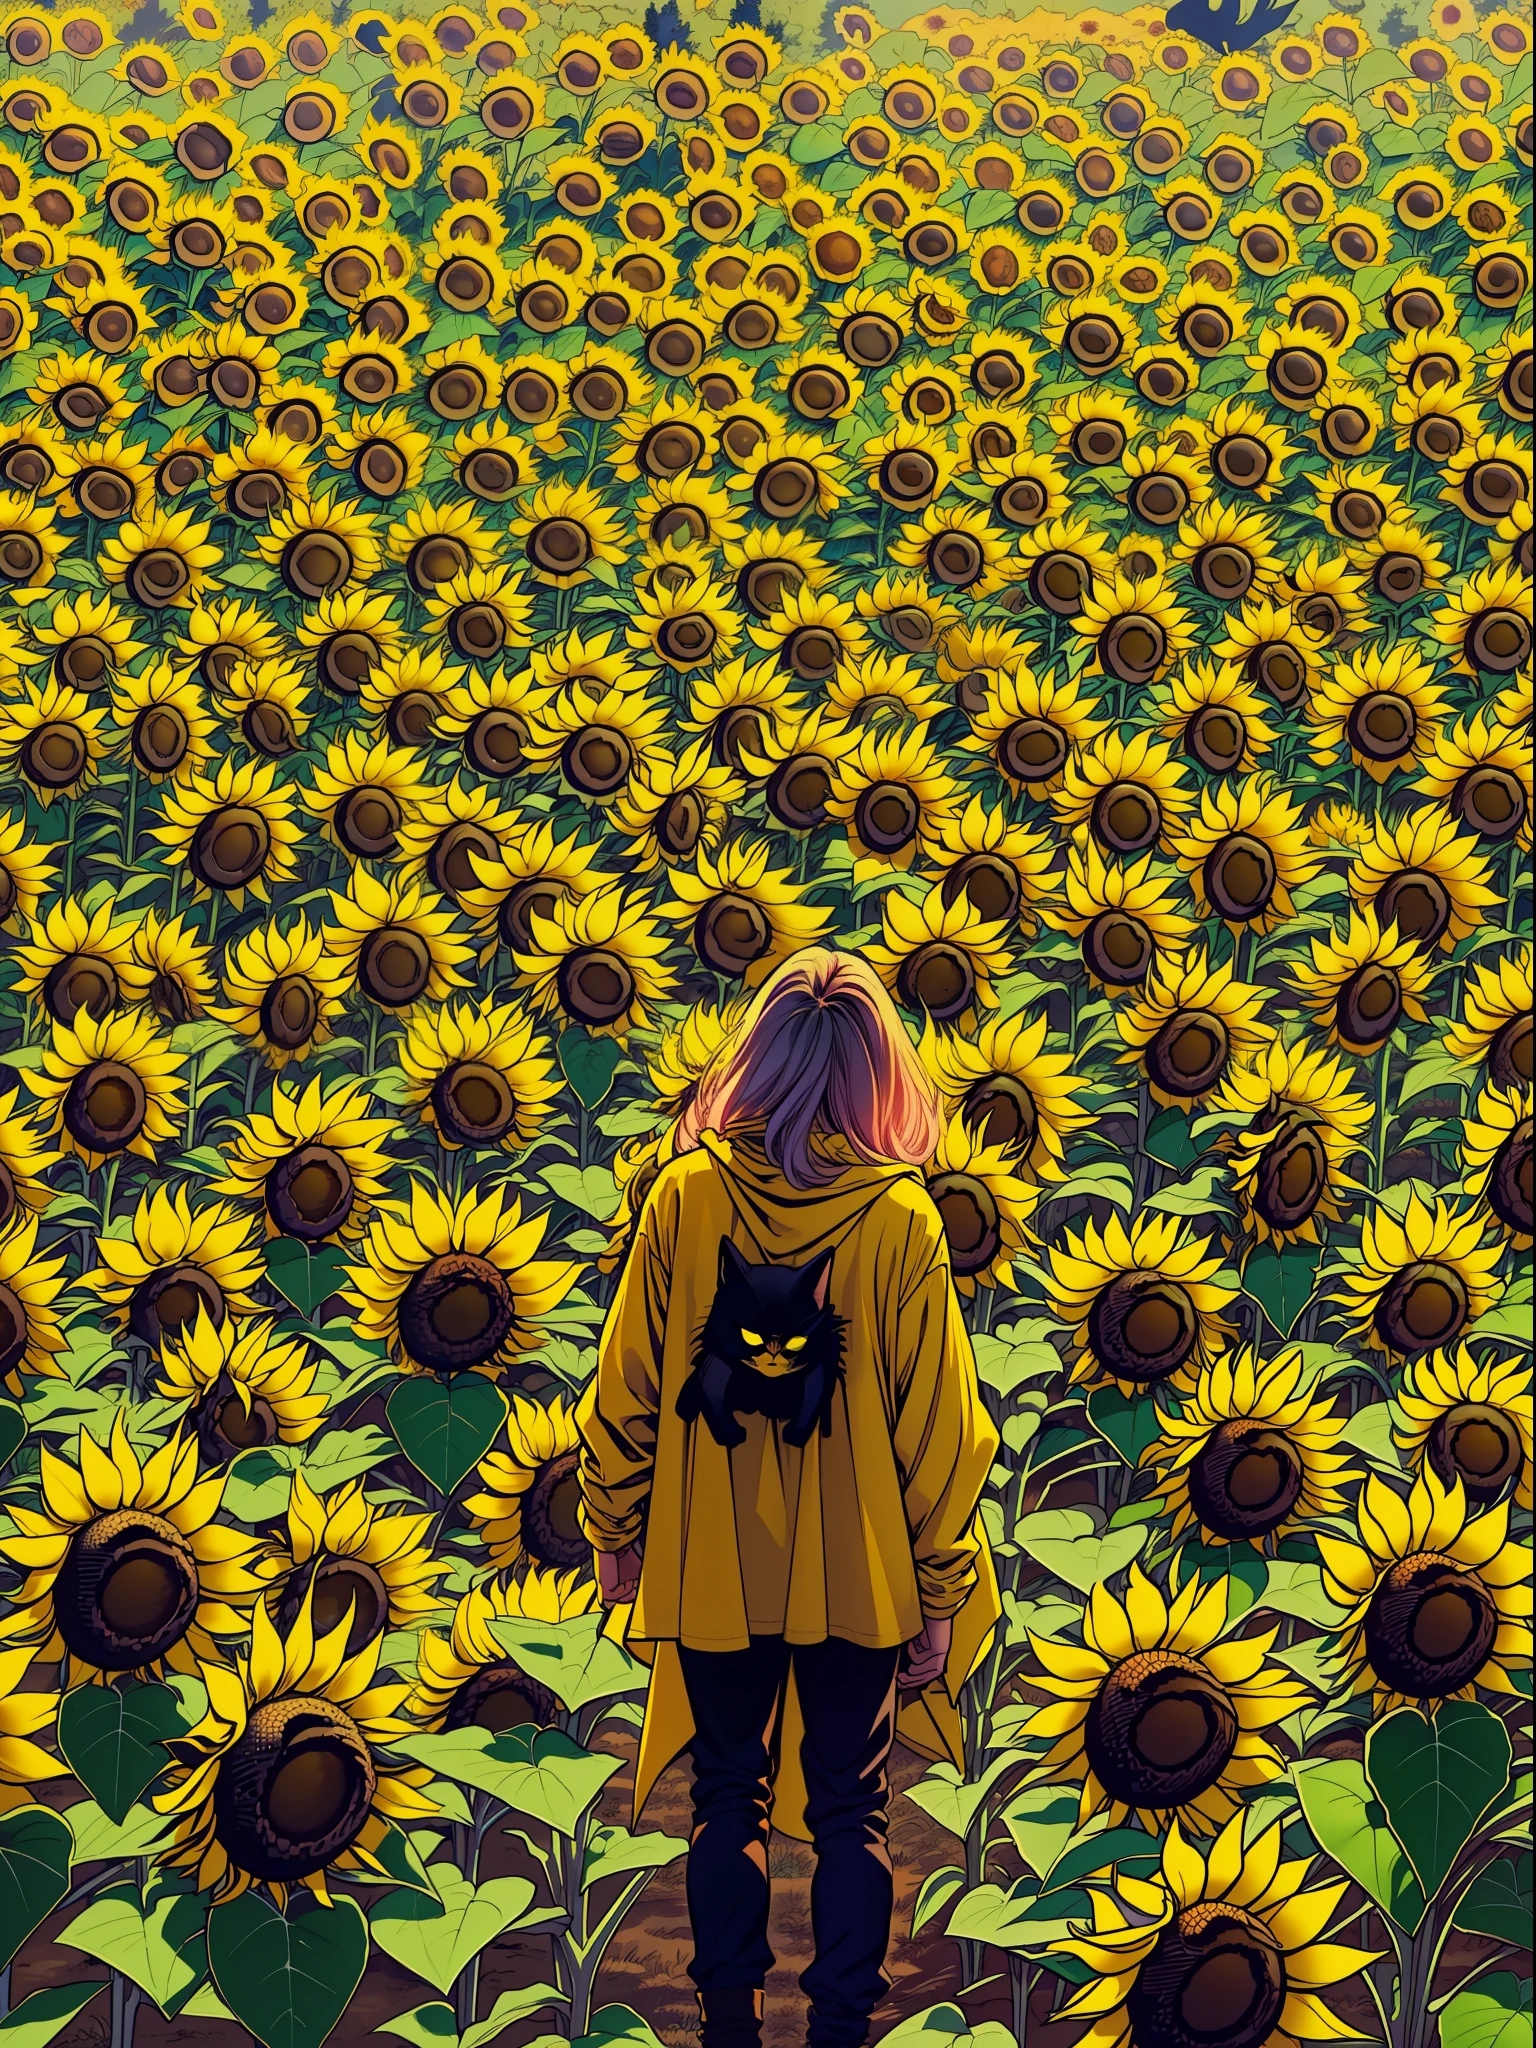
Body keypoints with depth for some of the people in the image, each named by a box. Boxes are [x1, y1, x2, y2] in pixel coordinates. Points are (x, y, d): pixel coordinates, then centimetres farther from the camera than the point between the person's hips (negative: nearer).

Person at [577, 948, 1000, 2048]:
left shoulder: (687, 1194, -10)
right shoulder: (900, 1216, -13)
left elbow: (628, 1387, -3)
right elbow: (937, 1424, -9)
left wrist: (617, 1531, 11)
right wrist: (942, 1590, 0)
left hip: (713, 1571, 1)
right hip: (858, 1579, -1)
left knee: (730, 1801, 17)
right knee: (850, 1812, 13)